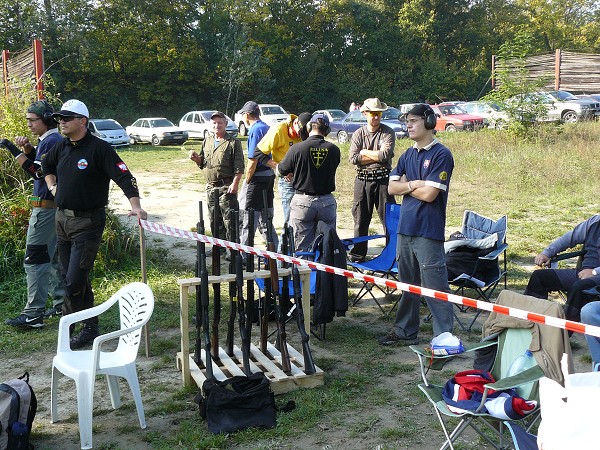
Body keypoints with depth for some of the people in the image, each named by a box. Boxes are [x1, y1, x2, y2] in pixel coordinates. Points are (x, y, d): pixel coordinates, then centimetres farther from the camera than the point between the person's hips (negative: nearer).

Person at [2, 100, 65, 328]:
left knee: (35, 260, -9)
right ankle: (61, 304, 22)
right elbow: (39, 164, 16)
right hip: (56, 206, 11)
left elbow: (41, 174, -23)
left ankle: (33, 314, -7)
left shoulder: (51, 141, -16)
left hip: (46, 208, -11)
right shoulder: (55, 139, 16)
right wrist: (28, 149, -1)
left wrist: (19, 155, -23)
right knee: (54, 258, 16)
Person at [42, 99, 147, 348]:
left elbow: (124, 177, -19)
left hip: (87, 222, -8)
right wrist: (52, 185, 17)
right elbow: (46, 164, 31)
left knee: (74, 280, -11)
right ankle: (89, 326, 27)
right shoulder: (61, 147, 8)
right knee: (69, 277, 14)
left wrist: (135, 205, -30)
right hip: (62, 218, 8)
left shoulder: (99, 148, -13)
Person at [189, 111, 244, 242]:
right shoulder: (207, 141, 15)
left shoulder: (233, 142, -4)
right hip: (211, 186, 7)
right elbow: (202, 163, 22)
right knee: (214, 220, 14)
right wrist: (196, 158, 0)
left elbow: (239, 167, -9)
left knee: (229, 220, -8)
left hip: (227, 187, -7)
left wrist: (235, 183, -18)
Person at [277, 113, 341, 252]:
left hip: (303, 201, -2)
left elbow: (281, 171, 0)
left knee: (303, 248, 7)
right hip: (327, 202, 2)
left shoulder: (297, 148, -11)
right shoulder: (334, 149, -4)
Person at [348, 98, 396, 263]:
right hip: (362, 180, 2)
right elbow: (353, 158, -5)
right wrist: (376, 156, -8)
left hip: (383, 179, -2)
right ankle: (358, 254, 18)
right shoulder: (358, 134, 8)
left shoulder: (388, 133, 0)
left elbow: (385, 155, -15)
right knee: (360, 219, 8)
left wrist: (364, 152, -4)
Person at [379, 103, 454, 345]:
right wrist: (414, 184, -9)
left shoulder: (441, 154, -9)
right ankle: (405, 331, 29)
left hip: (428, 231, -8)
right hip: (405, 228, 8)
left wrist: (405, 185, -1)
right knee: (407, 284, 17)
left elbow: (429, 194, -16)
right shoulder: (407, 155, 15)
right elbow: (392, 187, 6)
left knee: (435, 288, -5)